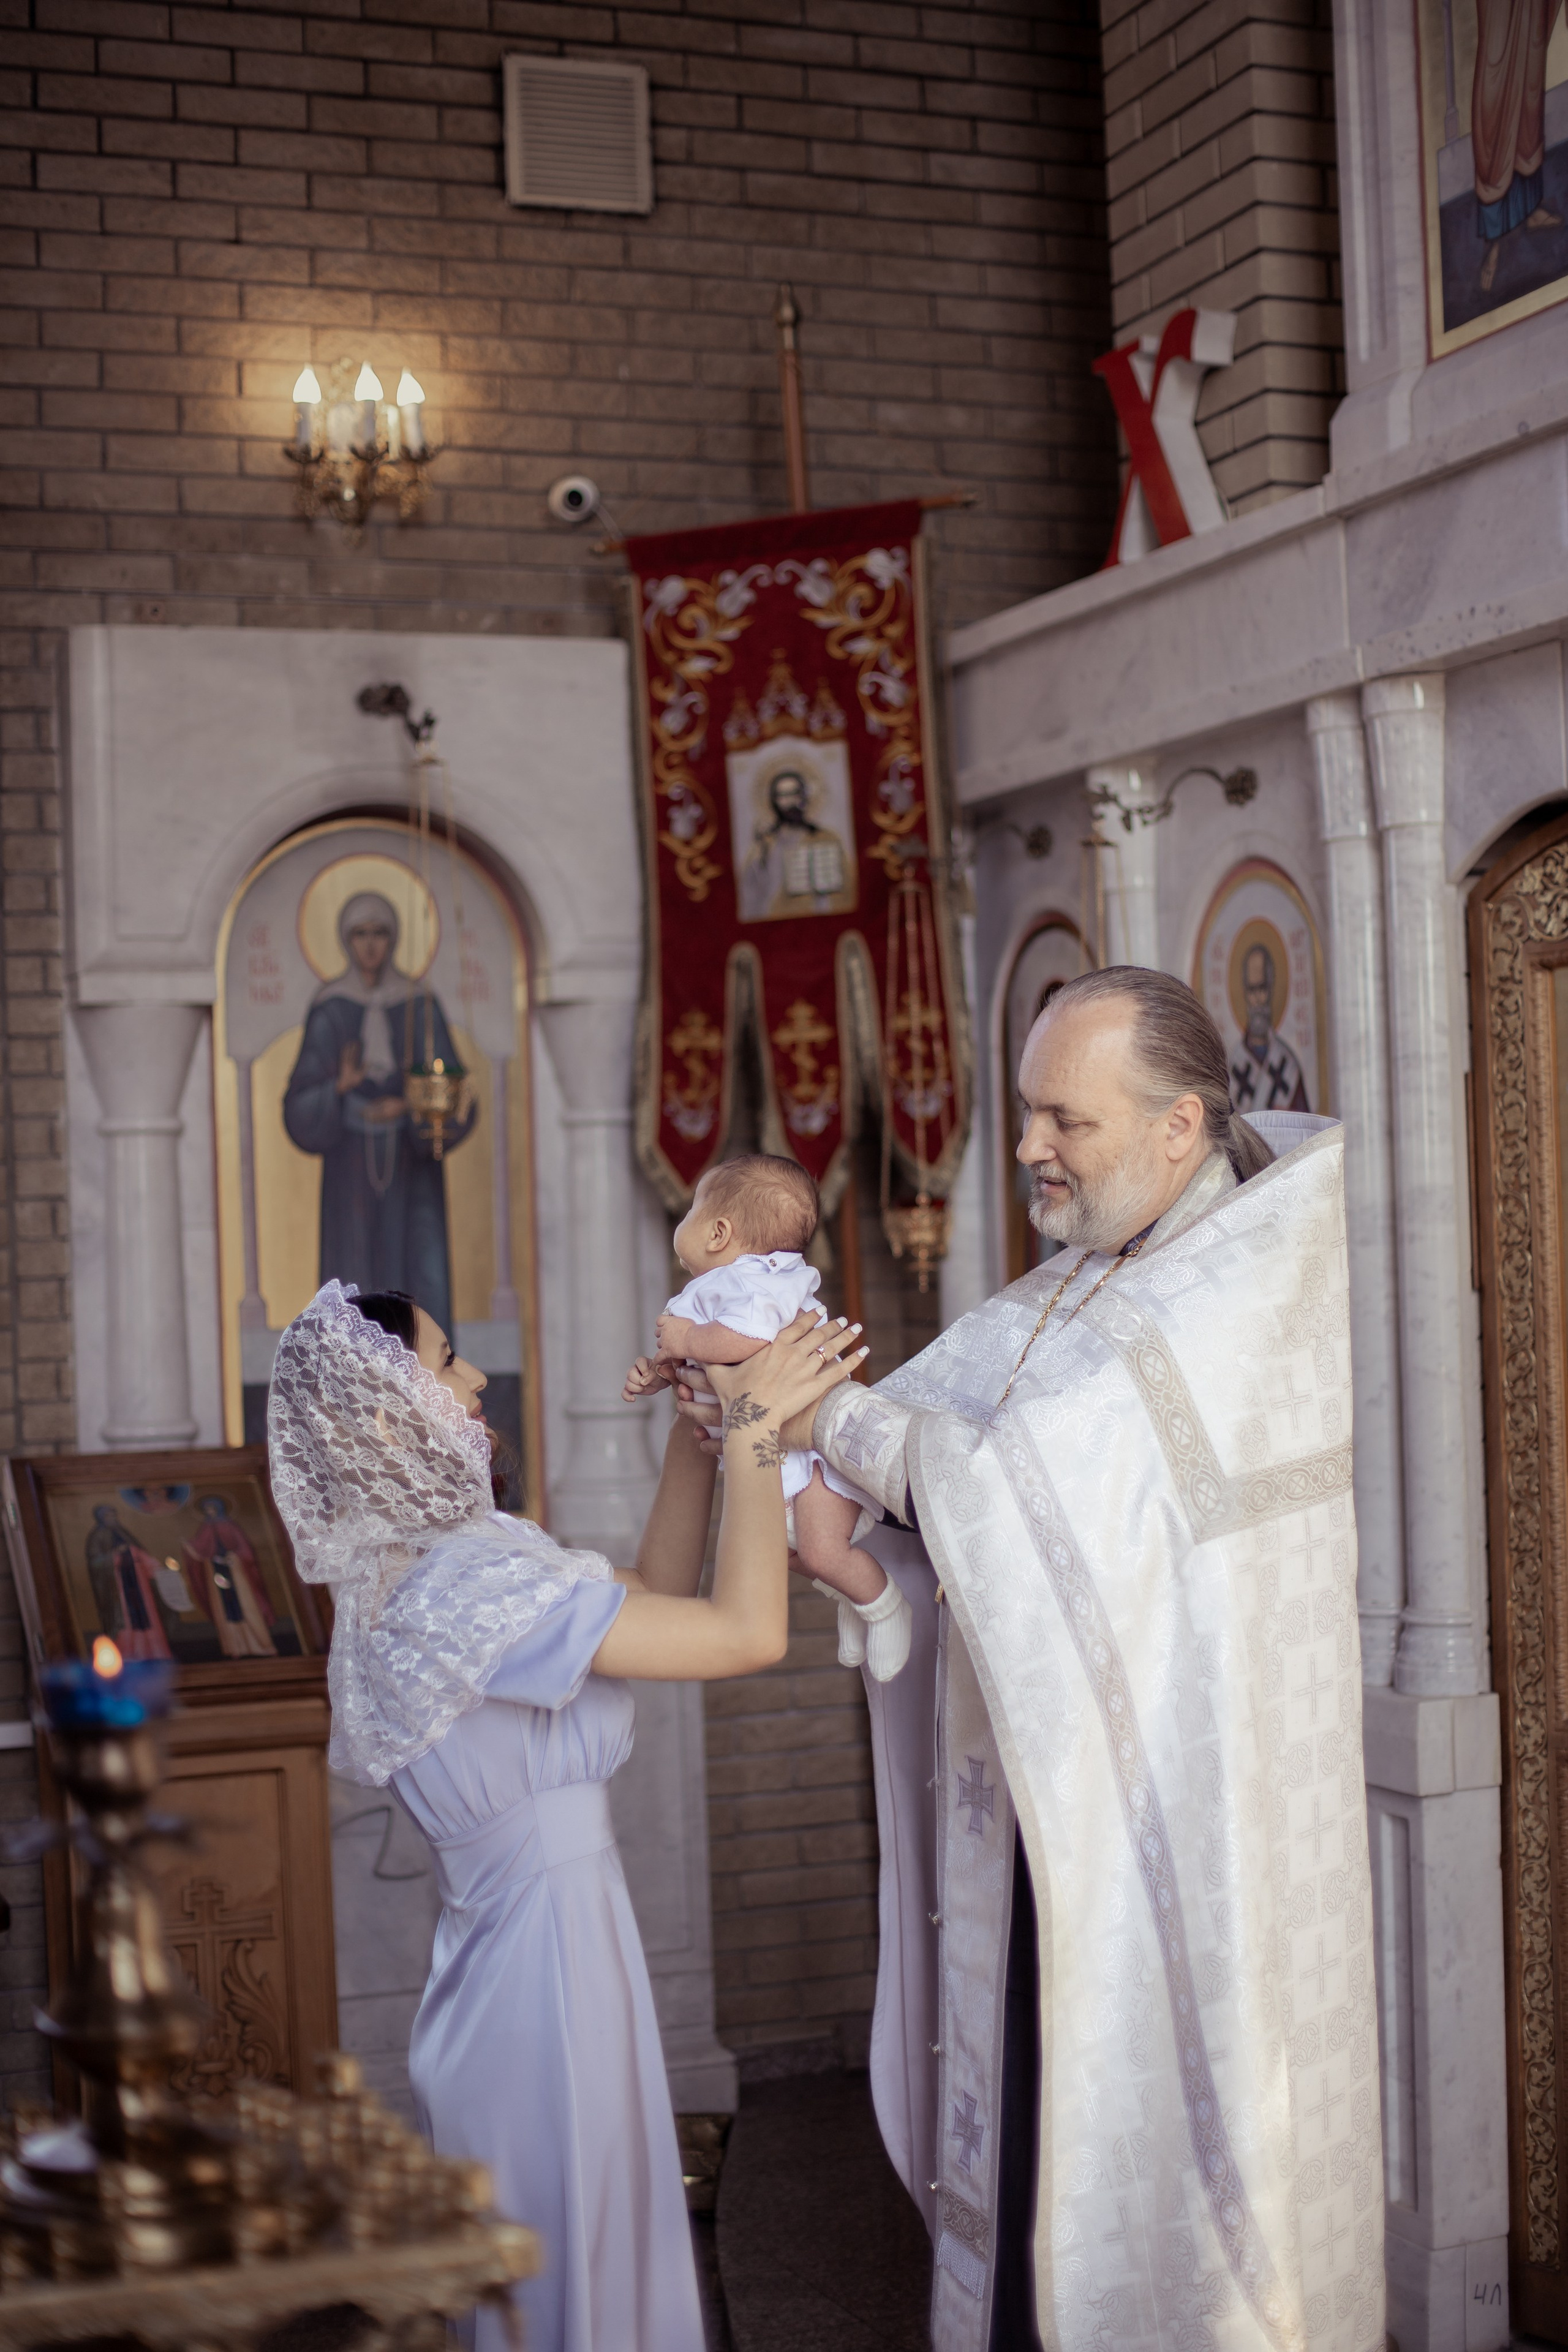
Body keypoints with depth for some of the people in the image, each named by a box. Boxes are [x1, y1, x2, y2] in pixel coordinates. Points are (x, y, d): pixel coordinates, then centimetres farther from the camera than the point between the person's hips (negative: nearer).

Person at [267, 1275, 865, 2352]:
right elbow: (749, 1632, -27)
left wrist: (700, 1425, 4)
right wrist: (752, 1426, -20)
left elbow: (654, 1595, 10)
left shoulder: (411, 1567, 7)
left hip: (507, 1933, 10)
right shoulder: (467, 1581, -25)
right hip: (552, 1942, -10)